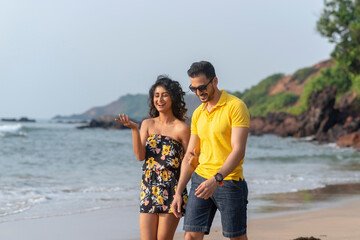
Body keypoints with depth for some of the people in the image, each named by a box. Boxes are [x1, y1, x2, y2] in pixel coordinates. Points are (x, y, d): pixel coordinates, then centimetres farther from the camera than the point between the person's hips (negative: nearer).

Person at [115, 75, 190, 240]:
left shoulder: (181, 129, -3)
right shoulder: (147, 124, 10)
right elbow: (140, 156, -1)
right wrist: (134, 129, -10)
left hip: (172, 191, -4)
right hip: (149, 190, 4)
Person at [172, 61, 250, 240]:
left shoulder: (235, 106, -9)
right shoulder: (198, 114, 12)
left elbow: (238, 151, -18)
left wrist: (216, 179, -30)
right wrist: (178, 192, 9)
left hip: (229, 182, -5)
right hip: (200, 179, 6)